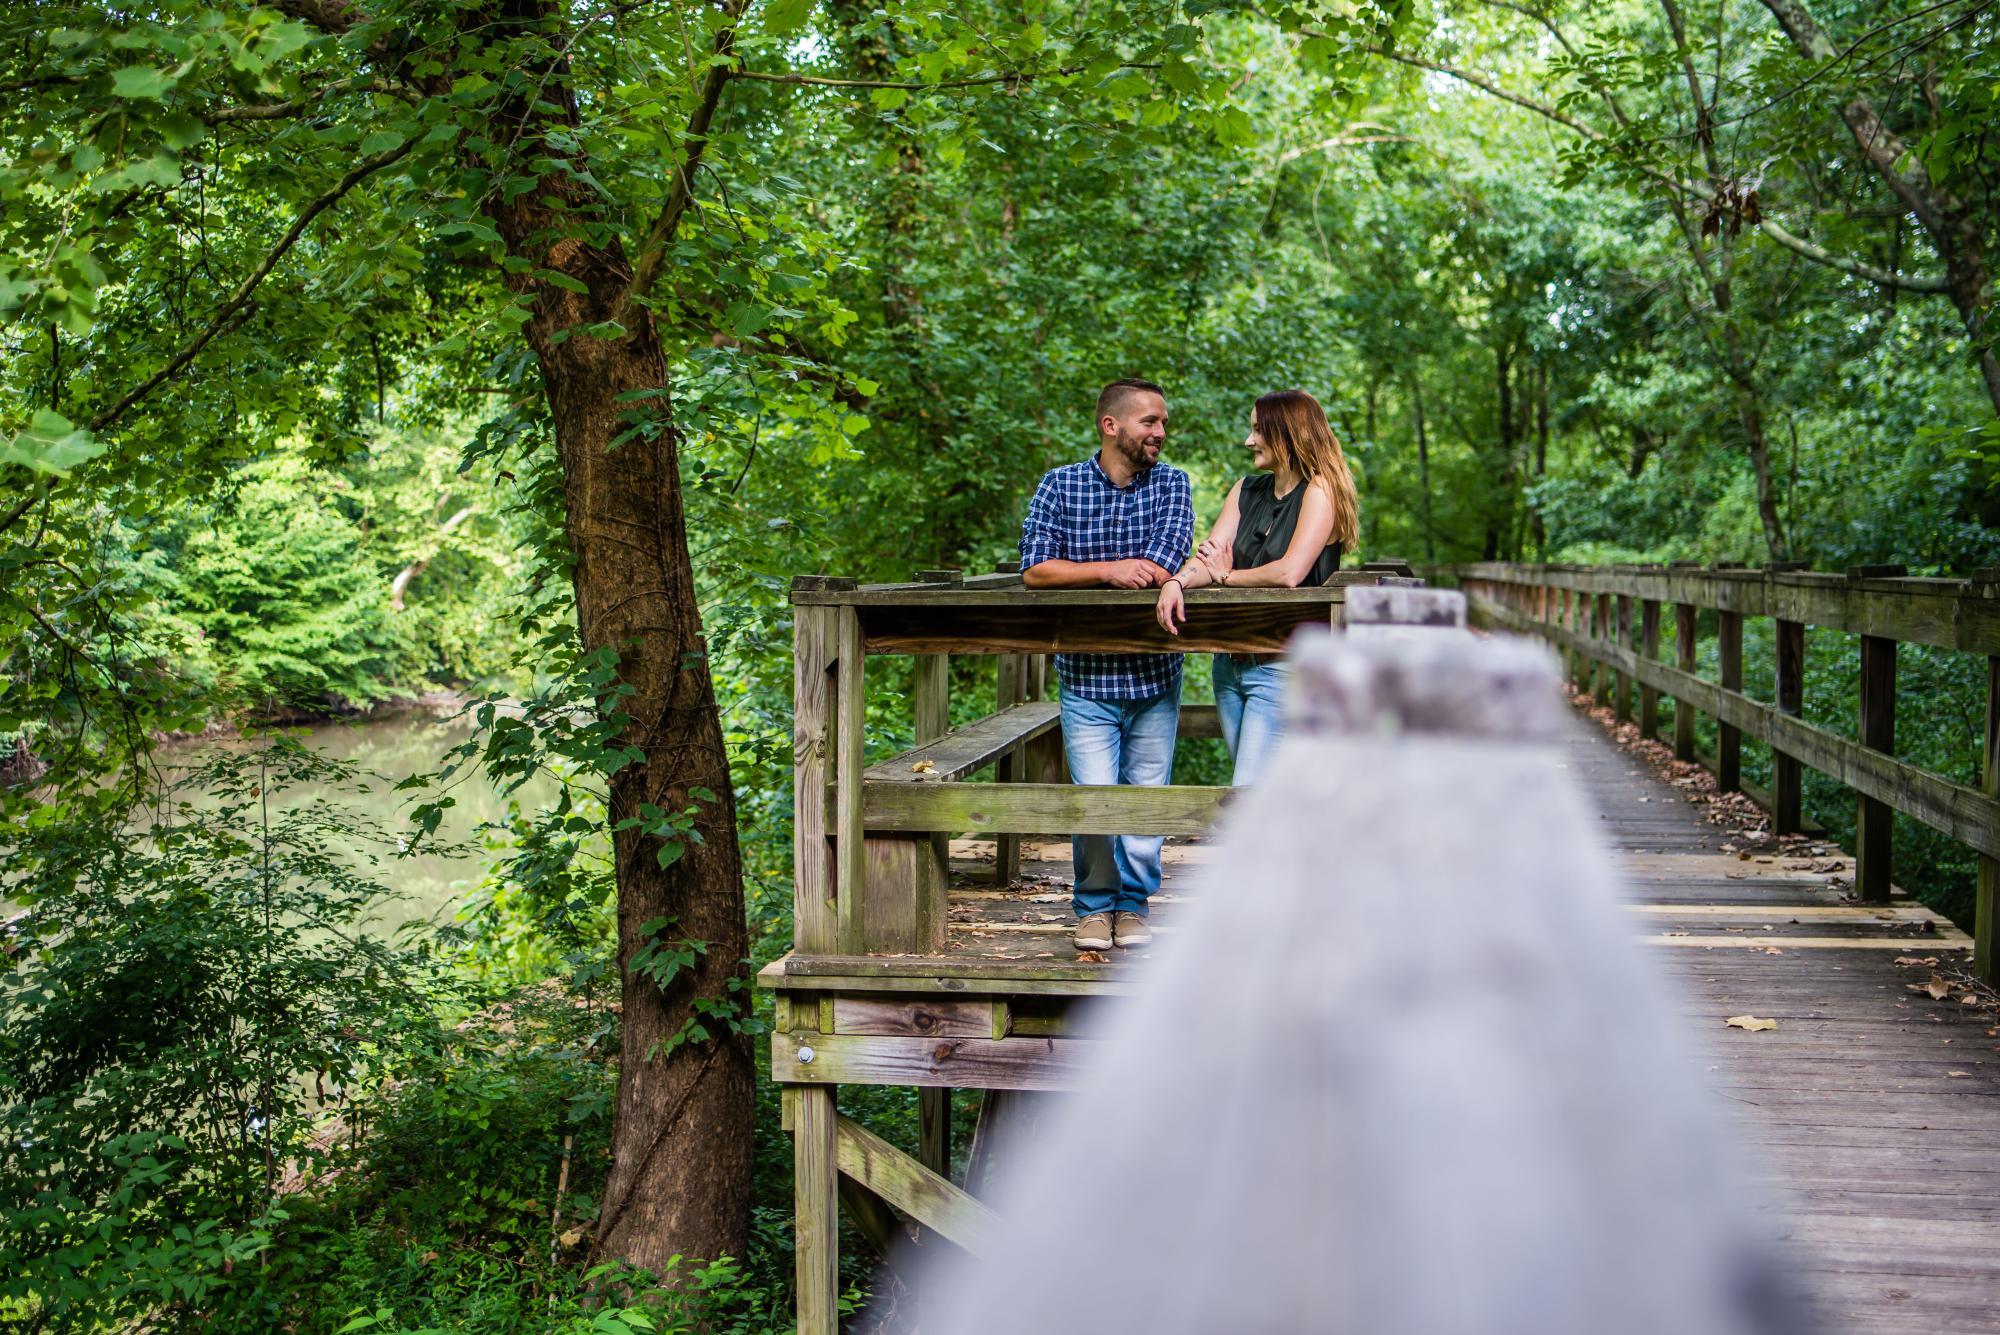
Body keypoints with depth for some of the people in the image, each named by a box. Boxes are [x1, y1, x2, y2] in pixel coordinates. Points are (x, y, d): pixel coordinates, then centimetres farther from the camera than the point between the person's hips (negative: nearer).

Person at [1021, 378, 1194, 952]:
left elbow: (1159, 572, -13)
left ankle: (1132, 905, 26)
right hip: (1086, 679, -1)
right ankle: (1094, 907, 15)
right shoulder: (1060, 485, 2)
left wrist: (1074, 573, -9)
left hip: (1154, 674, 1)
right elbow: (1034, 571, -8)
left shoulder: (1171, 484, 2)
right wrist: (1109, 570, -18)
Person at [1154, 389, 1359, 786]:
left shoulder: (1319, 491, -7)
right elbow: (1210, 554, 3)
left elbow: (1290, 573, -18)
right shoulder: (1246, 490, 14)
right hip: (1230, 664, 8)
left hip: (1284, 666, -8)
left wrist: (1227, 575, -3)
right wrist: (1176, 582, -19)